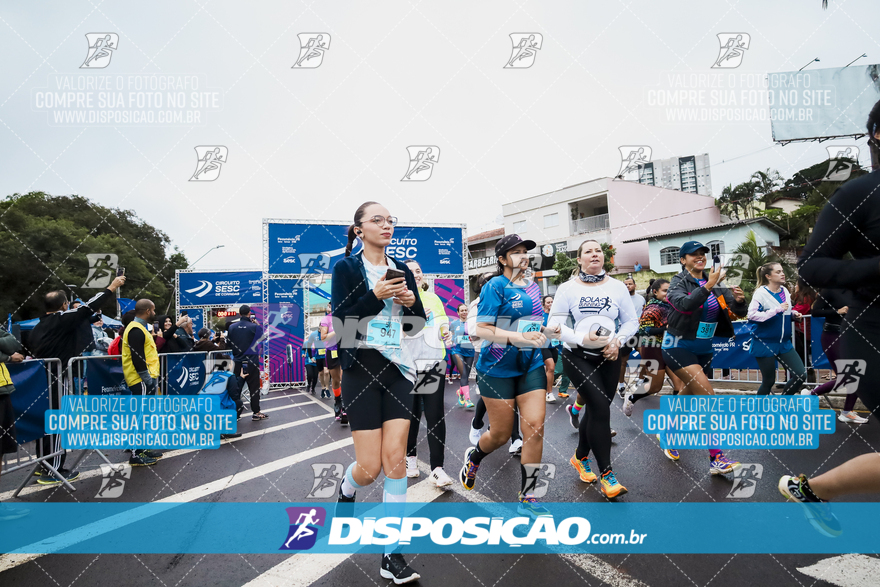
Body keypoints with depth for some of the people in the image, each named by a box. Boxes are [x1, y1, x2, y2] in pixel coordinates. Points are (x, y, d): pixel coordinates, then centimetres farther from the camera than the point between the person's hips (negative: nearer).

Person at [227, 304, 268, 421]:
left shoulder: (232, 327, -1)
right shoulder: (255, 327, -11)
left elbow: (229, 344, 7)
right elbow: (261, 337, 7)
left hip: (237, 362, 3)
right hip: (251, 363, -3)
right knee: (254, 388, 5)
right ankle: (256, 413, 8)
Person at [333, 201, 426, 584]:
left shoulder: (402, 271, 12)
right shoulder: (346, 268, -1)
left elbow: (418, 325, 16)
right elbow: (340, 321, -9)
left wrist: (412, 302, -5)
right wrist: (376, 296, -19)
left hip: (398, 369, 4)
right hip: (361, 369, -3)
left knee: (395, 459, -1)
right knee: (370, 467, 0)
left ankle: (392, 556, 12)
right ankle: (346, 491, 38)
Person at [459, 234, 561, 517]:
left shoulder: (533, 287, 10)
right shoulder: (495, 286, -11)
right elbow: (482, 329, -18)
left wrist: (546, 330, 3)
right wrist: (520, 337, -27)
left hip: (531, 366, 6)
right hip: (498, 369, -5)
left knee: (535, 427, -2)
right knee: (501, 434, 6)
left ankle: (527, 498, 12)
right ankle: (473, 457, 41)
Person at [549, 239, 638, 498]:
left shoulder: (618, 287, 3)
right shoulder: (568, 288, -4)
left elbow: (631, 321, 6)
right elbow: (555, 323, -8)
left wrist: (617, 341, -12)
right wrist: (582, 338, -22)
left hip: (608, 357, 3)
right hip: (577, 357, -3)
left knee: (595, 410, 11)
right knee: (600, 408, -14)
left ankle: (580, 457, 36)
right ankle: (606, 474, -2)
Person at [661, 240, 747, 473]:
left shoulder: (715, 283, 6)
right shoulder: (678, 282, -8)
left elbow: (739, 311, 1)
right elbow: (684, 304, -29)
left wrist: (739, 300, -20)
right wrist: (708, 286, -35)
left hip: (703, 349, 6)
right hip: (679, 346, -6)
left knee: (689, 399, 14)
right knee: (708, 396, -19)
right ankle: (716, 458, -13)